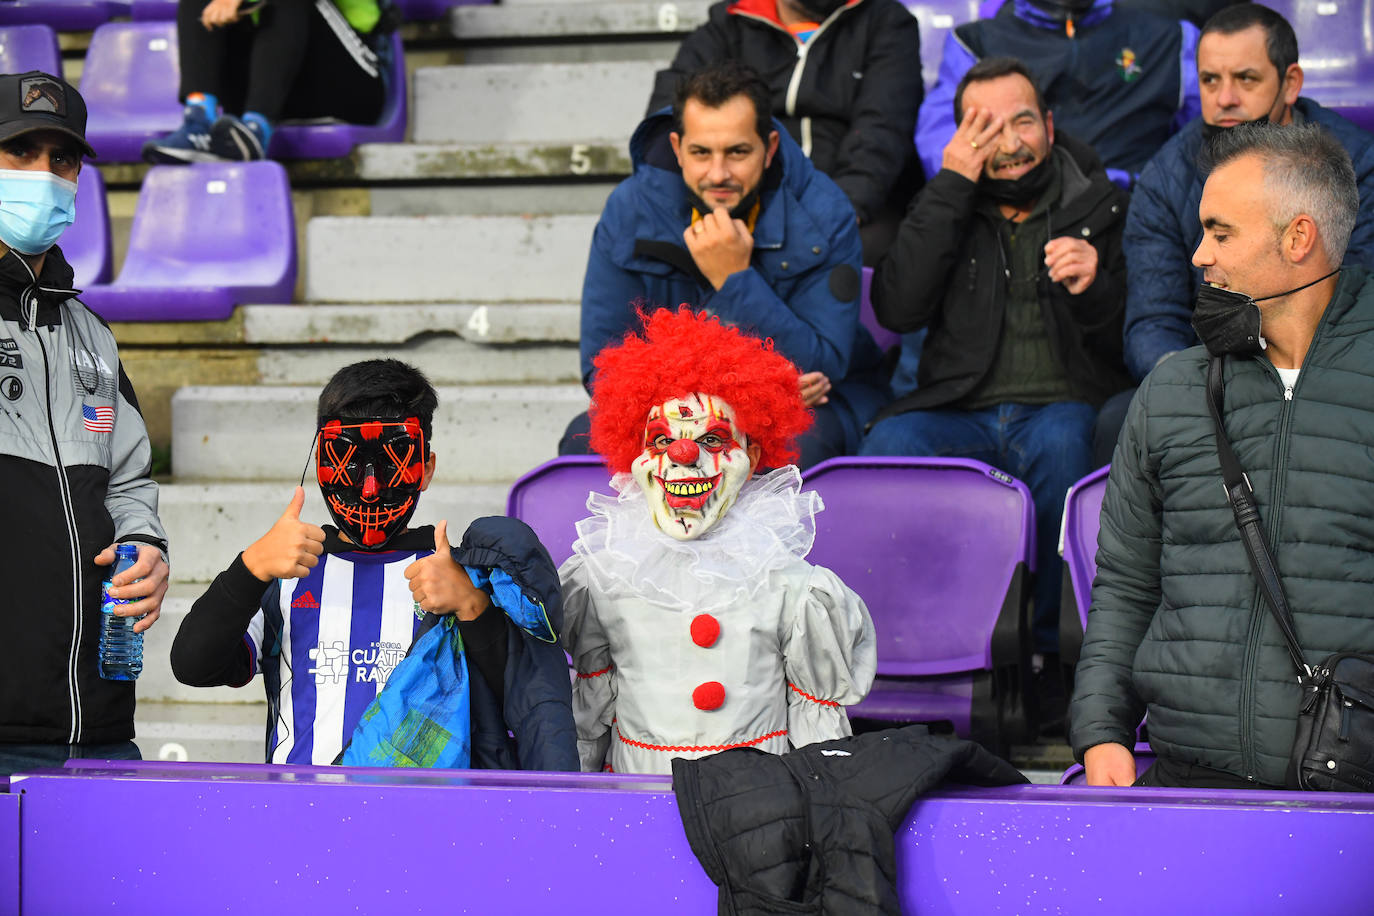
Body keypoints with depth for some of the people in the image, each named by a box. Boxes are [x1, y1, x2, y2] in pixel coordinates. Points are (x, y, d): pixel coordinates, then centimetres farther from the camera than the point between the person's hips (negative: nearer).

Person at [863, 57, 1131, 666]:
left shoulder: (1100, 207, 11)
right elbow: (898, 309, -4)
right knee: (888, 444, -32)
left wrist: (1094, 290, -17)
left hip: (1064, 409, -1)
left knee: (1062, 441, -37)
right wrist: (952, 184, -6)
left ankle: (1058, 645, -23)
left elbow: (1127, 348, 6)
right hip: (960, 412, 1)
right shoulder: (948, 208, 15)